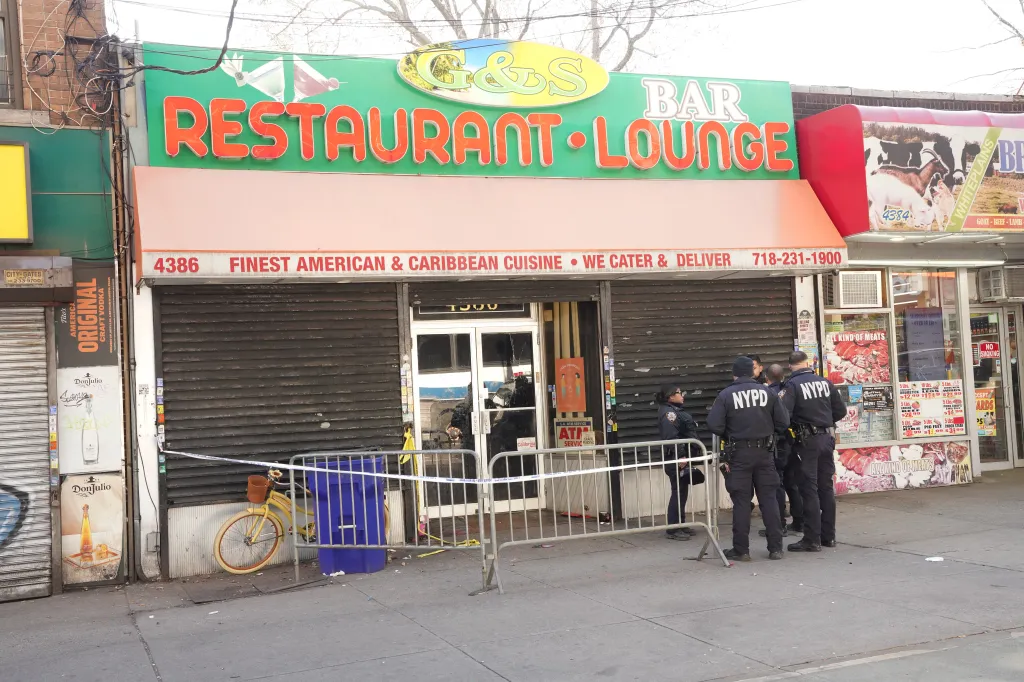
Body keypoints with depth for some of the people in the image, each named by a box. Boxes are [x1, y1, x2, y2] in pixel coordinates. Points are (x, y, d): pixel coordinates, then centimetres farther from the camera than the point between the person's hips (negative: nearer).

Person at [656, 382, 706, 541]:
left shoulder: (675, 410, 18)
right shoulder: (668, 413, -15)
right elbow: (671, 437, -25)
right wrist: (680, 456, -28)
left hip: (683, 457, 10)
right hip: (676, 459, -10)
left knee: (682, 492, 13)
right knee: (678, 493, -7)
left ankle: (680, 525, 20)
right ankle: (673, 529, -2)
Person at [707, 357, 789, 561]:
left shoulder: (726, 395, -8)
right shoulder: (767, 392, 0)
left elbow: (714, 425, -13)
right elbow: (783, 422, 0)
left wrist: (729, 437, 7)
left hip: (739, 453, -2)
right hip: (764, 452, 2)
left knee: (741, 501, 4)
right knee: (769, 499, 9)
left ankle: (741, 550, 7)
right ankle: (776, 548, 11)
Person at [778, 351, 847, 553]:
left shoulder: (792, 385, -11)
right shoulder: (825, 382, 5)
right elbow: (840, 411, 9)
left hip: (807, 440, -5)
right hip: (827, 438, 5)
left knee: (810, 490, -2)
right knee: (826, 487, 12)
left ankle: (812, 540, -1)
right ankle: (828, 536, 19)